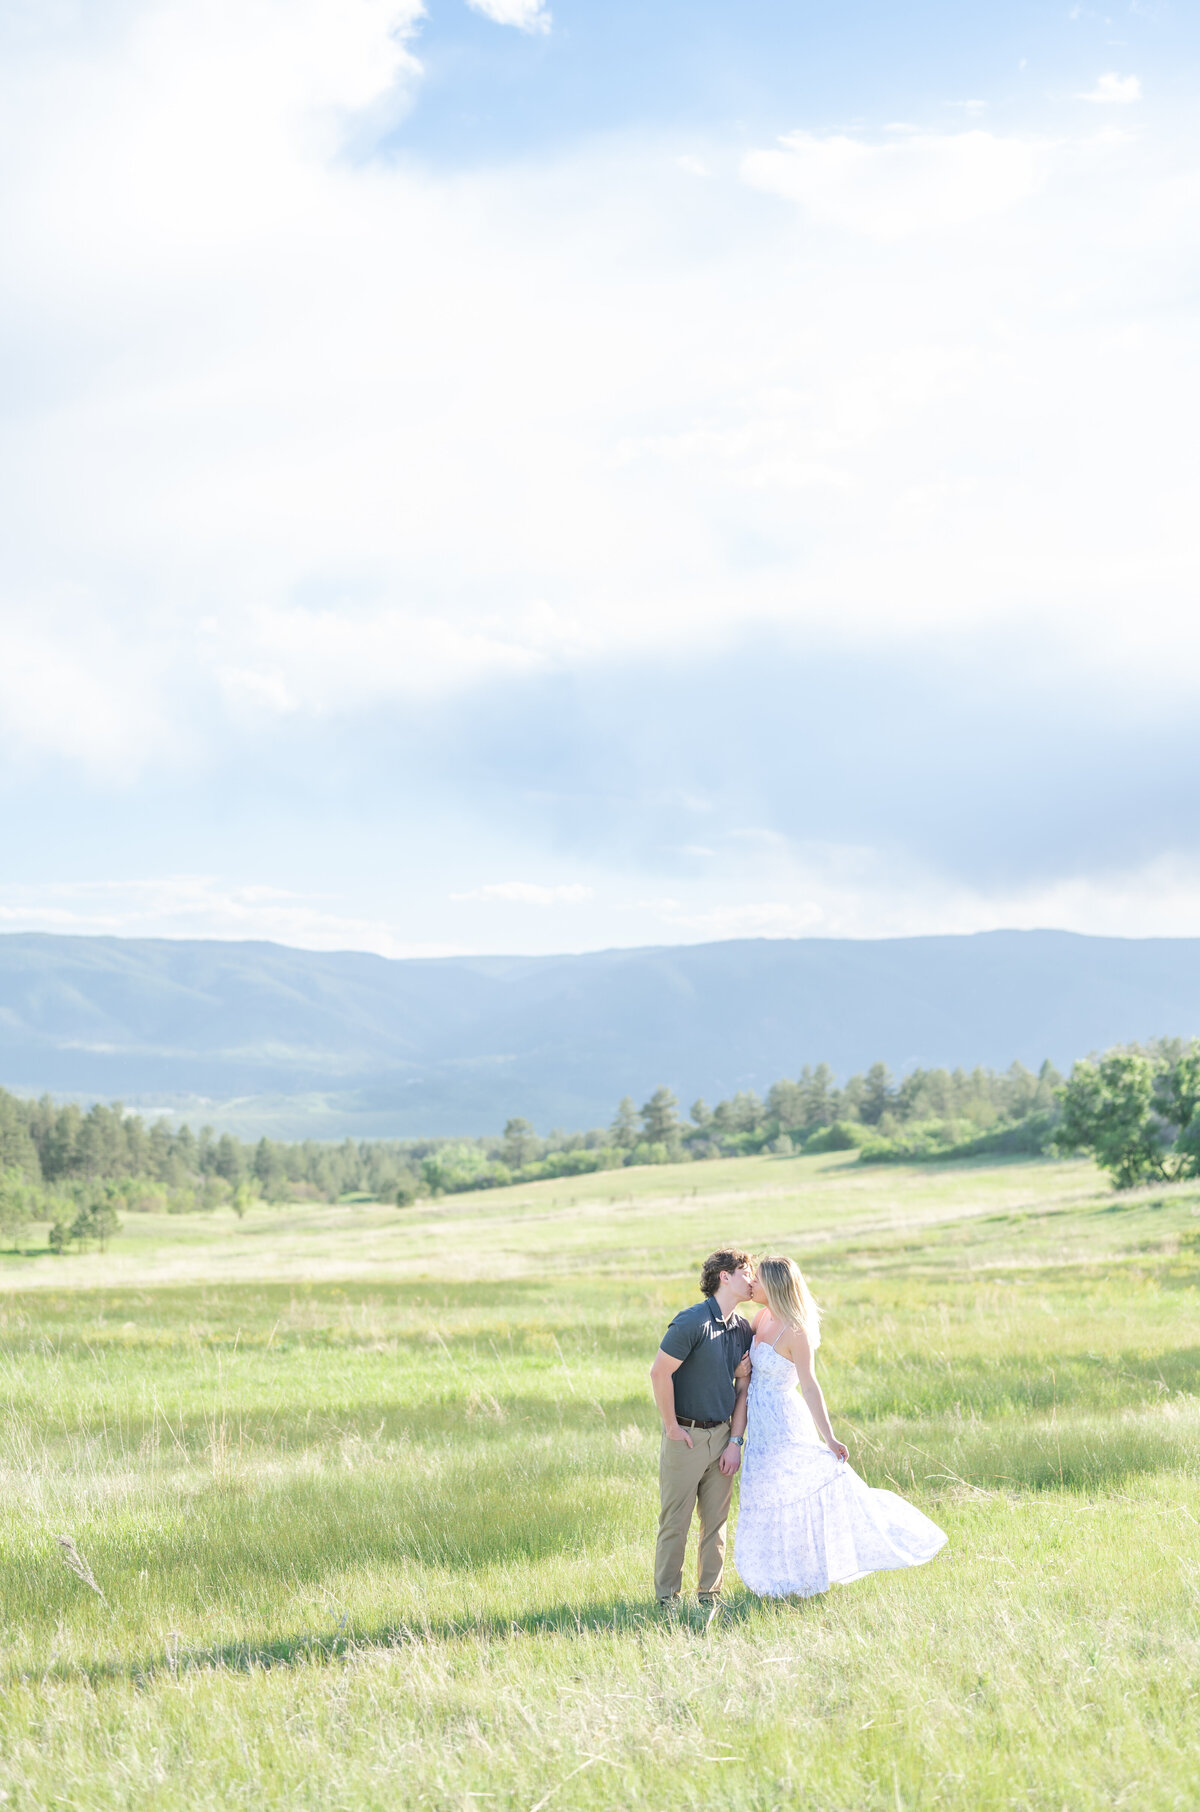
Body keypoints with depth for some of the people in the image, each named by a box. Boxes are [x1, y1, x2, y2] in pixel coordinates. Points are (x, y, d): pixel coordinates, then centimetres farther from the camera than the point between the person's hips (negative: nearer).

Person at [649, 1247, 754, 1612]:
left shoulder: (743, 1329, 7)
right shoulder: (693, 1322, -16)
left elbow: (743, 1385, 10)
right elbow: (659, 1373, -17)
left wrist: (735, 1441, 3)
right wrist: (672, 1427, -11)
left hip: (722, 1435, 6)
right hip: (686, 1436, -6)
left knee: (716, 1521, 10)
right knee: (675, 1521, 0)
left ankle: (710, 1595, 19)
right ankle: (668, 1597, 10)